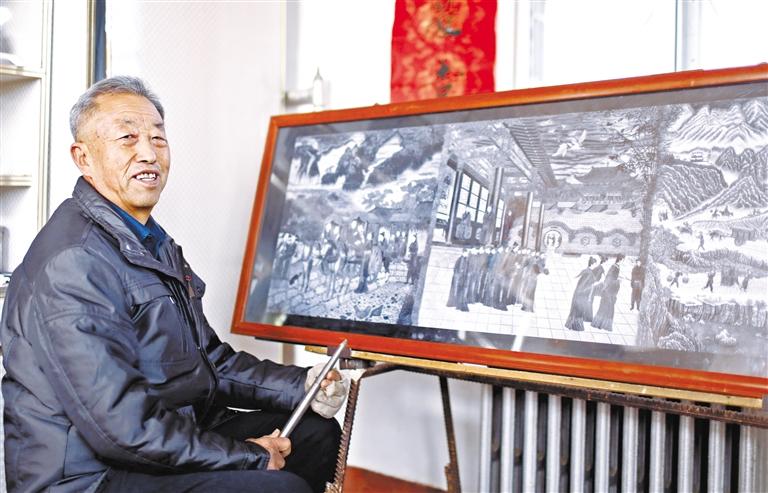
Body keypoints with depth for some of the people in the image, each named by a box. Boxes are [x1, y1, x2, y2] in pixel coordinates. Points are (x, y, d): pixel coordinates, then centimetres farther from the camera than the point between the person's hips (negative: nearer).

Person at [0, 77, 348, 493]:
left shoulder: (152, 242, 13)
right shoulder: (73, 263, -21)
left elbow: (209, 360, 16)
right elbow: (122, 425, -26)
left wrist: (301, 386, 3)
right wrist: (250, 457, -17)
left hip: (174, 439, 10)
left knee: (317, 433, 15)